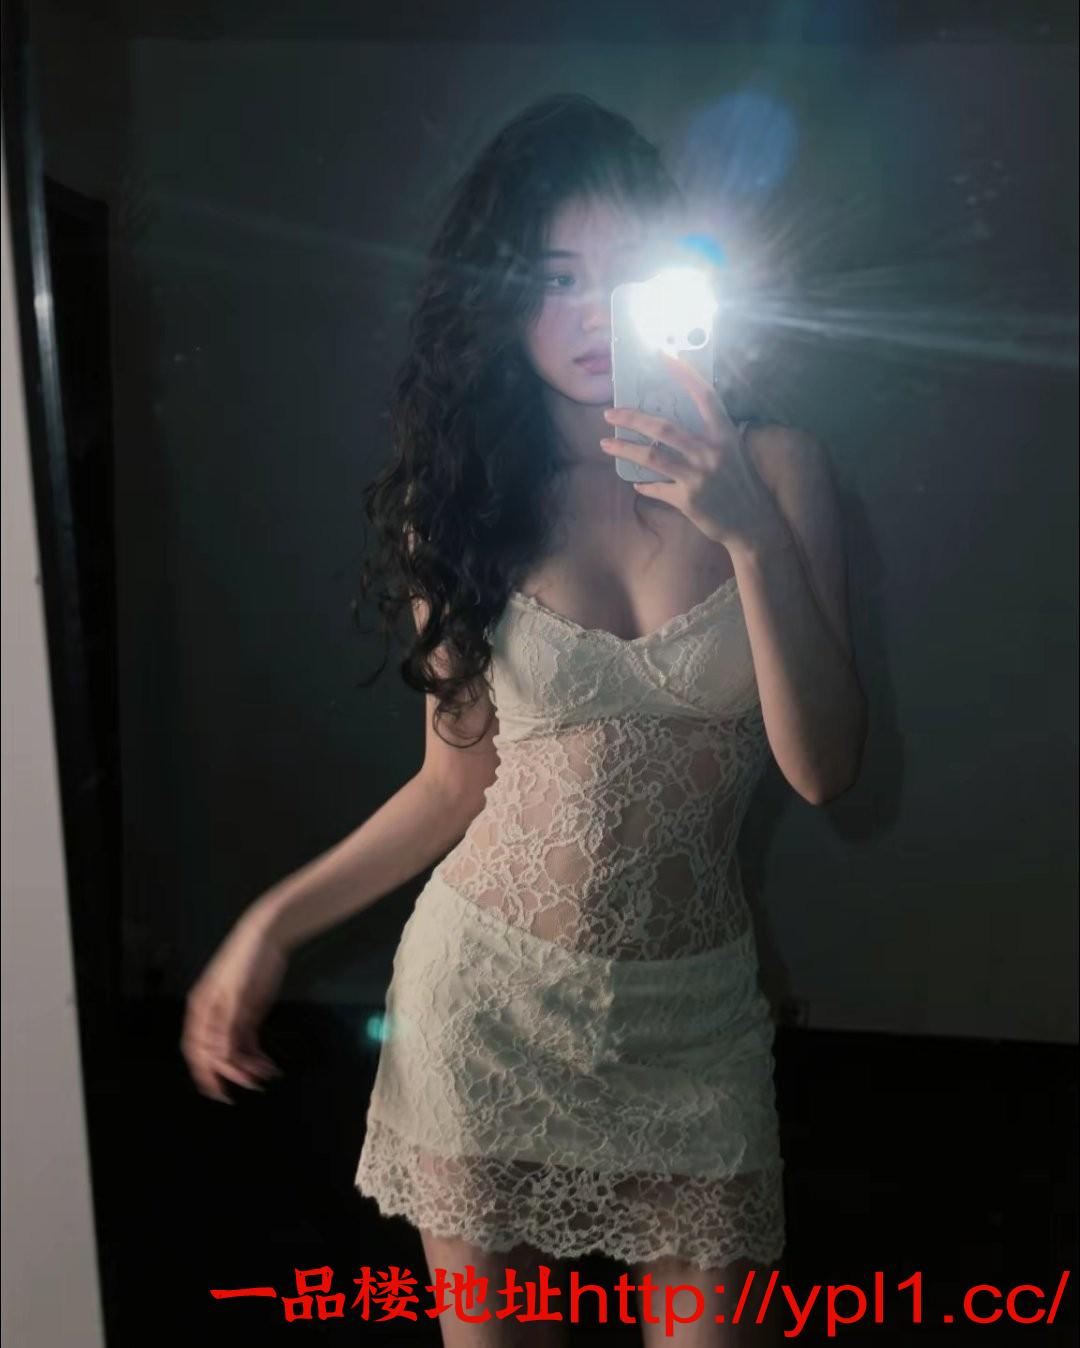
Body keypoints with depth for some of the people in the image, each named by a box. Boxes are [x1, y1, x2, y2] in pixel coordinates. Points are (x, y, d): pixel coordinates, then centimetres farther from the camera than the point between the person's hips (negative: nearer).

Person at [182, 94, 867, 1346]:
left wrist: (754, 535, -23)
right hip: (483, 992, 1)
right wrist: (274, 921, -2)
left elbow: (823, 767, -12)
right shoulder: (465, 499, -2)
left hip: (693, 1012, 0)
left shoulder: (771, 467, -5)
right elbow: (459, 782, 3)